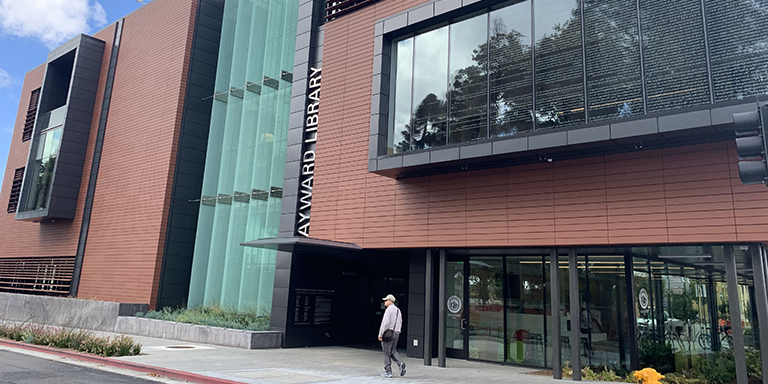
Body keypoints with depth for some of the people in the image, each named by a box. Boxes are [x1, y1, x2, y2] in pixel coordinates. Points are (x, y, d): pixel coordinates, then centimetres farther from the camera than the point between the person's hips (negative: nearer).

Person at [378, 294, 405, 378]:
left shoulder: (389, 310, -11)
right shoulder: (398, 310, 15)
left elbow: (385, 323, -17)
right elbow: (400, 323, 18)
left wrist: (380, 334, -13)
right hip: (397, 333, 8)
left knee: (387, 352, 1)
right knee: (393, 351, 17)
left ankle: (388, 372, 5)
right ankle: (400, 363, -5)